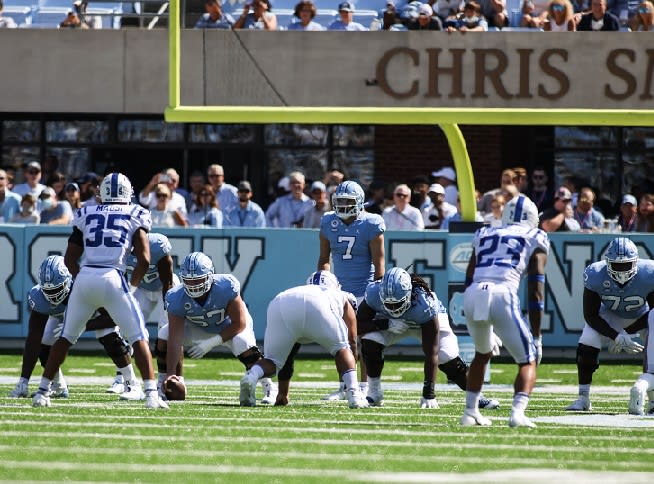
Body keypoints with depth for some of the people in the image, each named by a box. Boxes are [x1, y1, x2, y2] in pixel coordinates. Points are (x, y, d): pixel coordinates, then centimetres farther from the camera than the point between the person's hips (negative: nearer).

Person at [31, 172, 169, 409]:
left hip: (84, 277, 3)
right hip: (112, 279, -3)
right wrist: (132, 286, 15)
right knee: (138, 338, 4)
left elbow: (70, 259, 16)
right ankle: (151, 394, -7)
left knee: (66, 337, 17)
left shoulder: (87, 215, 17)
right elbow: (144, 260, 2)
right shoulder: (135, 216, 10)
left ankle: (43, 391, 16)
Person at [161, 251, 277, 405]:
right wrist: (171, 374, -38)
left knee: (246, 349, -30)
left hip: (229, 326, -2)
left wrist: (212, 342, -31)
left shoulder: (226, 287, -38)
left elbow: (239, 324, -27)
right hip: (197, 326, 2)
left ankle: (268, 388, -6)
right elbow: (175, 339, -32)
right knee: (164, 338, -18)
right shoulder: (177, 298, -32)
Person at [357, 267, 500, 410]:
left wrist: (428, 394, -41)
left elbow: (431, 354, -40)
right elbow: (359, 324, -22)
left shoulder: (425, 305, -42)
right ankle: (374, 393, -7)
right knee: (370, 342, -25)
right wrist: (387, 324, -41)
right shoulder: (374, 294, -37)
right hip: (389, 320, 2)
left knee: (449, 360, -18)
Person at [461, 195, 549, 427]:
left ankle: (470, 412, 30)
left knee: (482, 353, 31)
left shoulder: (484, 235, 29)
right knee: (528, 361, 8)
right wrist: (536, 336, 10)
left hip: (474, 295, 4)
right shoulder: (535, 239, 17)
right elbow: (535, 292, 10)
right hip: (503, 295, -4)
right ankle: (518, 412, -16)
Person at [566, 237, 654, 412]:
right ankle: (583, 398, -2)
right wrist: (617, 336, -32)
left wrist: (624, 333, -24)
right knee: (586, 347, -19)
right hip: (610, 315, 1)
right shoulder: (596, 275, -32)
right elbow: (590, 316, -22)